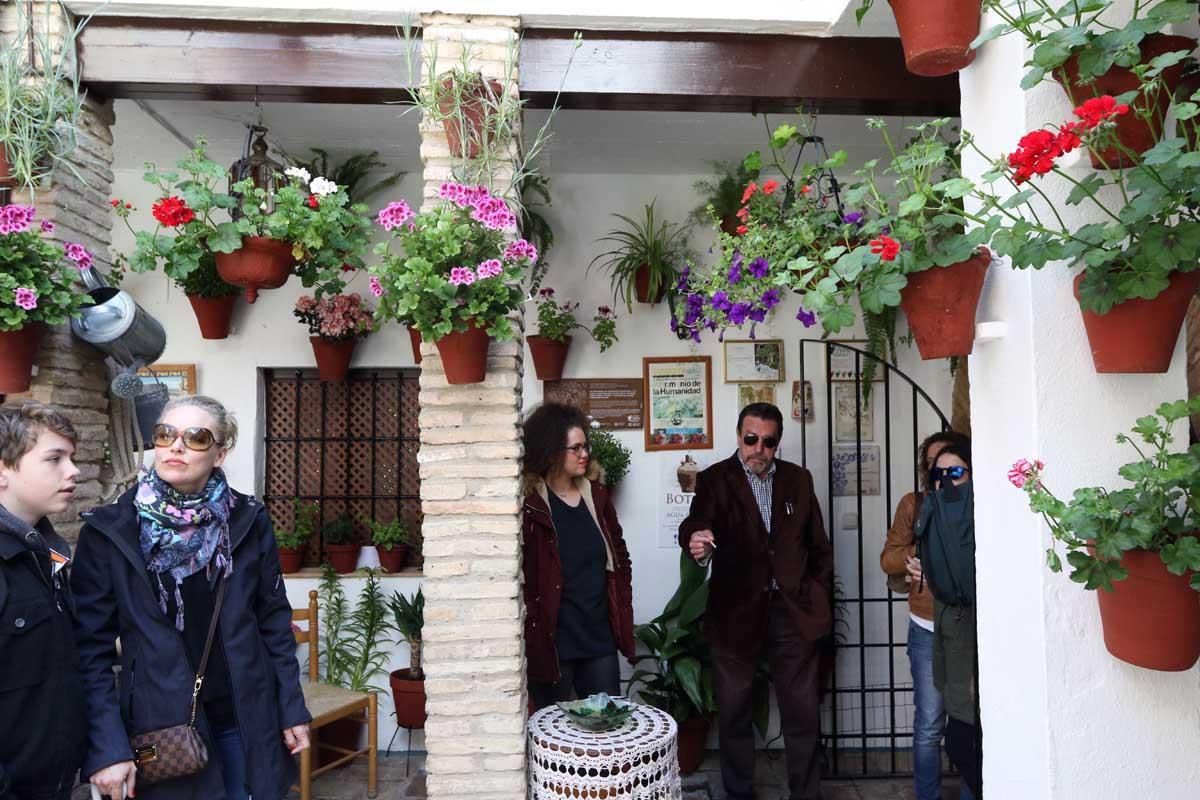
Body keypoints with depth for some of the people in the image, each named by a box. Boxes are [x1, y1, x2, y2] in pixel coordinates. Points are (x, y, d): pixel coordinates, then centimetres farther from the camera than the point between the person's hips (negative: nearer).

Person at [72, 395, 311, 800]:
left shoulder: (248, 520, -4)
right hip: (161, 725, -1)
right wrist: (106, 746, -12)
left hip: (248, 718, 2)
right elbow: (91, 645, -6)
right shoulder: (109, 532, -7)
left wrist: (292, 708, 2)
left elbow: (275, 621, 2)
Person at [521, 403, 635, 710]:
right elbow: (522, 574, -13)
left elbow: (619, 554, 15)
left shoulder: (596, 494, 7)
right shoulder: (529, 503, -11)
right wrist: (532, 633, -12)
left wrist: (622, 608, 9)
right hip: (551, 640, -5)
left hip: (600, 636, 5)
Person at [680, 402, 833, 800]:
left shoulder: (798, 479, 6)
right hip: (736, 613, -2)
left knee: (803, 714, 9)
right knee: (734, 713, 10)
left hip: (793, 611, 2)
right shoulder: (714, 480, -4)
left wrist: (820, 599, 6)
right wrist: (696, 540, -43)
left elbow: (819, 546, 12)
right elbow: (696, 522, -21)